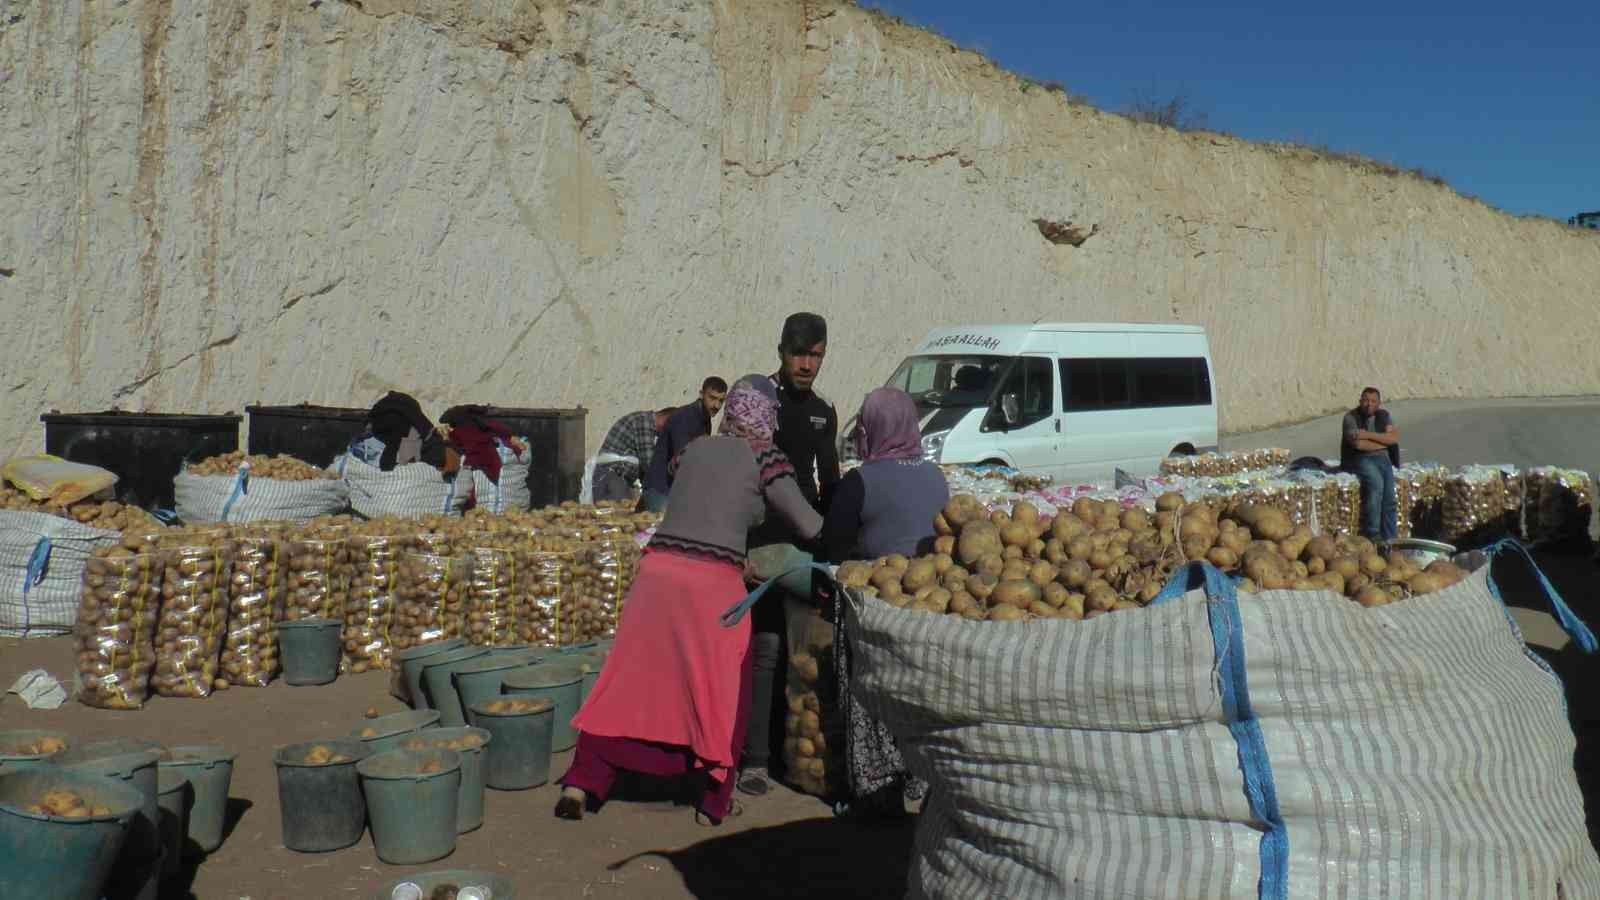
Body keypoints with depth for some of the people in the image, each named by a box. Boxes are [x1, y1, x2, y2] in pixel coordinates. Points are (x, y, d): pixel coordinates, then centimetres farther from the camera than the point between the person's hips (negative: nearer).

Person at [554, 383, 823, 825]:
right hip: (714, 581, -4)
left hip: (658, 569, 4)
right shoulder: (765, 458, 3)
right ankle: (714, 798, 20)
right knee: (722, 690, 13)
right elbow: (810, 527, 3)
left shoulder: (693, 449, 15)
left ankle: (581, 784, 10)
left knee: (630, 680, 11)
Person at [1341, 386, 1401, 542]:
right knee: (1376, 482, -32)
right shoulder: (1351, 417, -4)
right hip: (1359, 459, -4)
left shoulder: (1384, 415, 10)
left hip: (1382, 458, 4)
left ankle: (1389, 537, -19)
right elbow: (1359, 444, -18)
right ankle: (1372, 534, -27)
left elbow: (1395, 438, -6)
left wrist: (1369, 435, -16)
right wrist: (1384, 441, -5)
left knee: (1389, 490, -21)